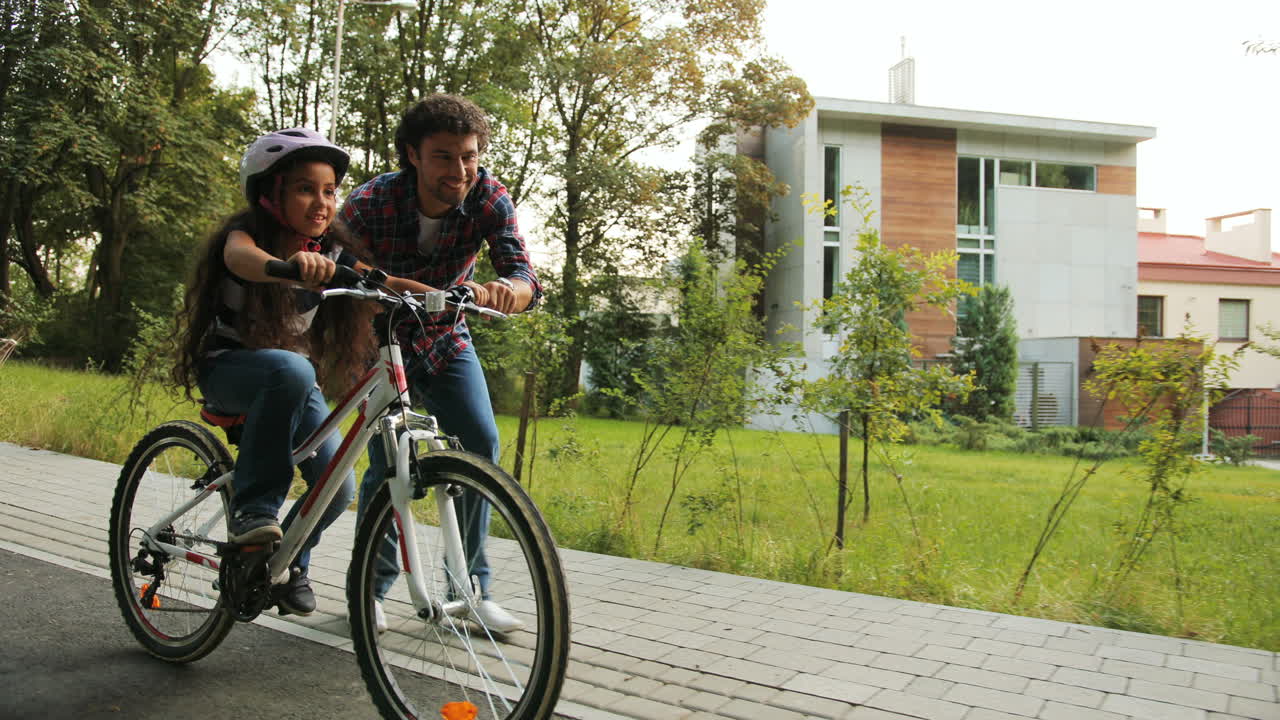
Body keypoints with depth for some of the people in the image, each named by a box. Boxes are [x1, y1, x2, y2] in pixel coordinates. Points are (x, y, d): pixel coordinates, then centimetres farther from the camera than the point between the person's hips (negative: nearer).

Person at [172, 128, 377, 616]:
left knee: (337, 487, -13)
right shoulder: (245, 233, -18)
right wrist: (290, 263, -66)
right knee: (291, 369, -39)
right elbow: (241, 257, -42)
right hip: (227, 370, -4)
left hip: (294, 381, 5)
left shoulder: (333, 254, -4)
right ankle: (252, 509, -29)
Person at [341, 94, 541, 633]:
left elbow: (527, 281, -29)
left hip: (446, 340, 3)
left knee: (481, 443, -13)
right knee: (387, 463, -11)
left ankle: (469, 584, 1)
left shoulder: (489, 197, -21)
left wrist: (502, 291, -54)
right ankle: (372, 586, 12)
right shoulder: (370, 204, -26)